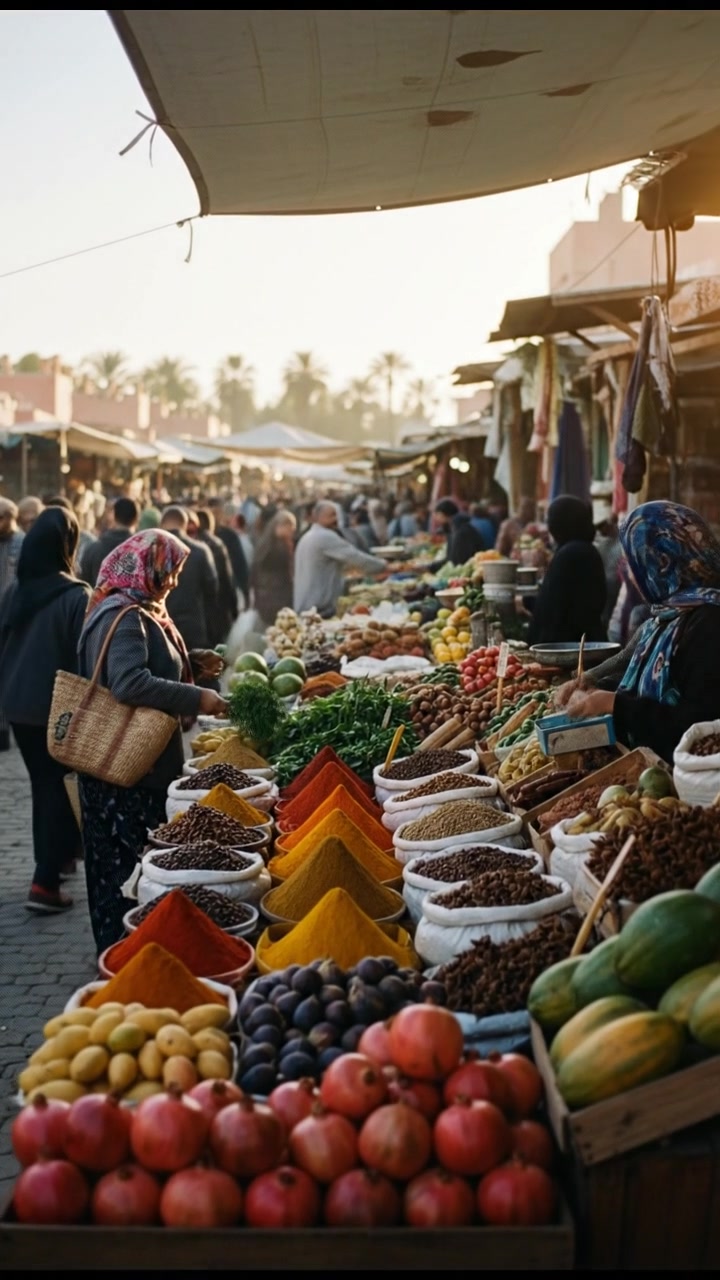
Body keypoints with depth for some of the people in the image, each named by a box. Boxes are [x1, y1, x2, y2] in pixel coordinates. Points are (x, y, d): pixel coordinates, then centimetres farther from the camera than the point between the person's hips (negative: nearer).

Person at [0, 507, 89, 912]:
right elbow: (85, 655, -15)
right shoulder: (76, 596, -17)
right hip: (61, 707, -5)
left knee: (44, 784, 19)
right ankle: (45, 882, 0)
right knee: (61, 786, 4)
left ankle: (58, 855, 32)